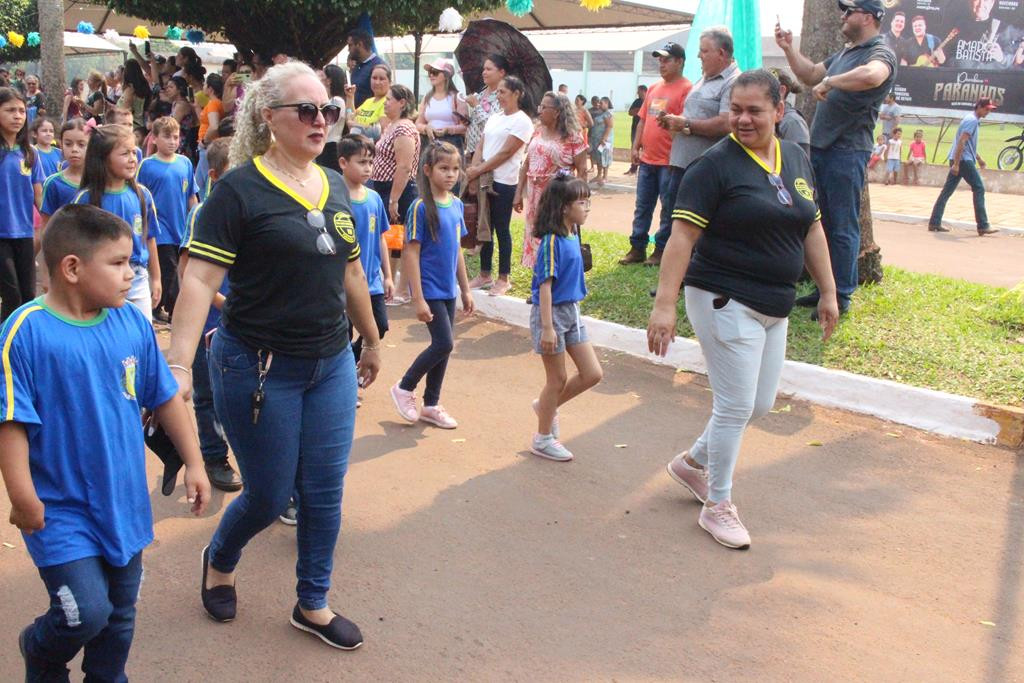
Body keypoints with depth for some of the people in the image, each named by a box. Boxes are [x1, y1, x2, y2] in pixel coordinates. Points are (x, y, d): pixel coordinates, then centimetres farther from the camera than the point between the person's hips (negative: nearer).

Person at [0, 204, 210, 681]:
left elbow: (164, 398, 5)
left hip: (123, 502, 5)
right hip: (60, 509, -5)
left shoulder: (132, 323, -4)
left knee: (120, 615, 16)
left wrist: (193, 463, 7)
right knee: (86, 613, -7)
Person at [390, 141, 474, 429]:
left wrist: (465, 289, 15)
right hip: (430, 289, -7)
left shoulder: (457, 204, 6)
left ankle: (431, 405, 24)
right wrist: (418, 299, -18)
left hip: (448, 289, 7)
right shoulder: (421, 207, -14)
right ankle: (404, 388, 12)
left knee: (444, 346, 11)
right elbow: (410, 254, -15)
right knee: (443, 343, -10)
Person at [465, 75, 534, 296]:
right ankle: (485, 275, 20)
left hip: (504, 182, -7)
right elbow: (481, 147, 10)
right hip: (483, 180, 7)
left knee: (501, 229, -1)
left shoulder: (522, 122, -7)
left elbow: (505, 152, -14)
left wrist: (478, 170, -15)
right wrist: (474, 170, -7)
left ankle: (503, 279, 9)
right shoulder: (494, 118, 15)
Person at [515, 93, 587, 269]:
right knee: (534, 237, 11)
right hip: (534, 196, 6)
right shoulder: (537, 131, 9)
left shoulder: (573, 137, -9)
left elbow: (582, 171, -9)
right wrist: (518, 193, 9)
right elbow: (526, 164, 12)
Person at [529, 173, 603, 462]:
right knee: (557, 379, 4)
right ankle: (543, 439, 22)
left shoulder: (573, 235, 5)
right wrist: (547, 328, -22)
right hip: (551, 312, -8)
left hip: (571, 311, 8)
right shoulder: (552, 240, -20)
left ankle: (547, 405, 31)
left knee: (592, 374, 9)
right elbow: (545, 286, -20)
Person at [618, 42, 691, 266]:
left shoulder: (686, 89, -8)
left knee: (668, 208, 2)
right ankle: (637, 248, 18)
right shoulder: (653, 88, 15)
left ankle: (662, 250, 10)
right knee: (642, 207, 11)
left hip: (670, 162, -7)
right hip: (647, 158, 8)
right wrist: (636, 147, 12)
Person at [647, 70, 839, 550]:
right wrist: (664, 303, -24)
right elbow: (683, 236, -18)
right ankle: (717, 507, 15)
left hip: (774, 307, 8)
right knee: (736, 406, -3)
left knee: (761, 404, 14)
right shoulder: (716, 165, -12)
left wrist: (828, 292, 15)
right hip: (726, 302, -7)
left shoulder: (797, 160, 9)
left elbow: (811, 229, 16)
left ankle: (692, 462, 36)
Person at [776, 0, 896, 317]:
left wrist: (829, 82, -23)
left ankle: (841, 296, 1)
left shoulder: (881, 53, -10)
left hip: (847, 151, -9)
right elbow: (810, 75, 30)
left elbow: (871, 76, -33)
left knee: (843, 226, -5)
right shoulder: (844, 53, 19)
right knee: (823, 222, 15)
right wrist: (789, 49, 19)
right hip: (821, 148, 9)